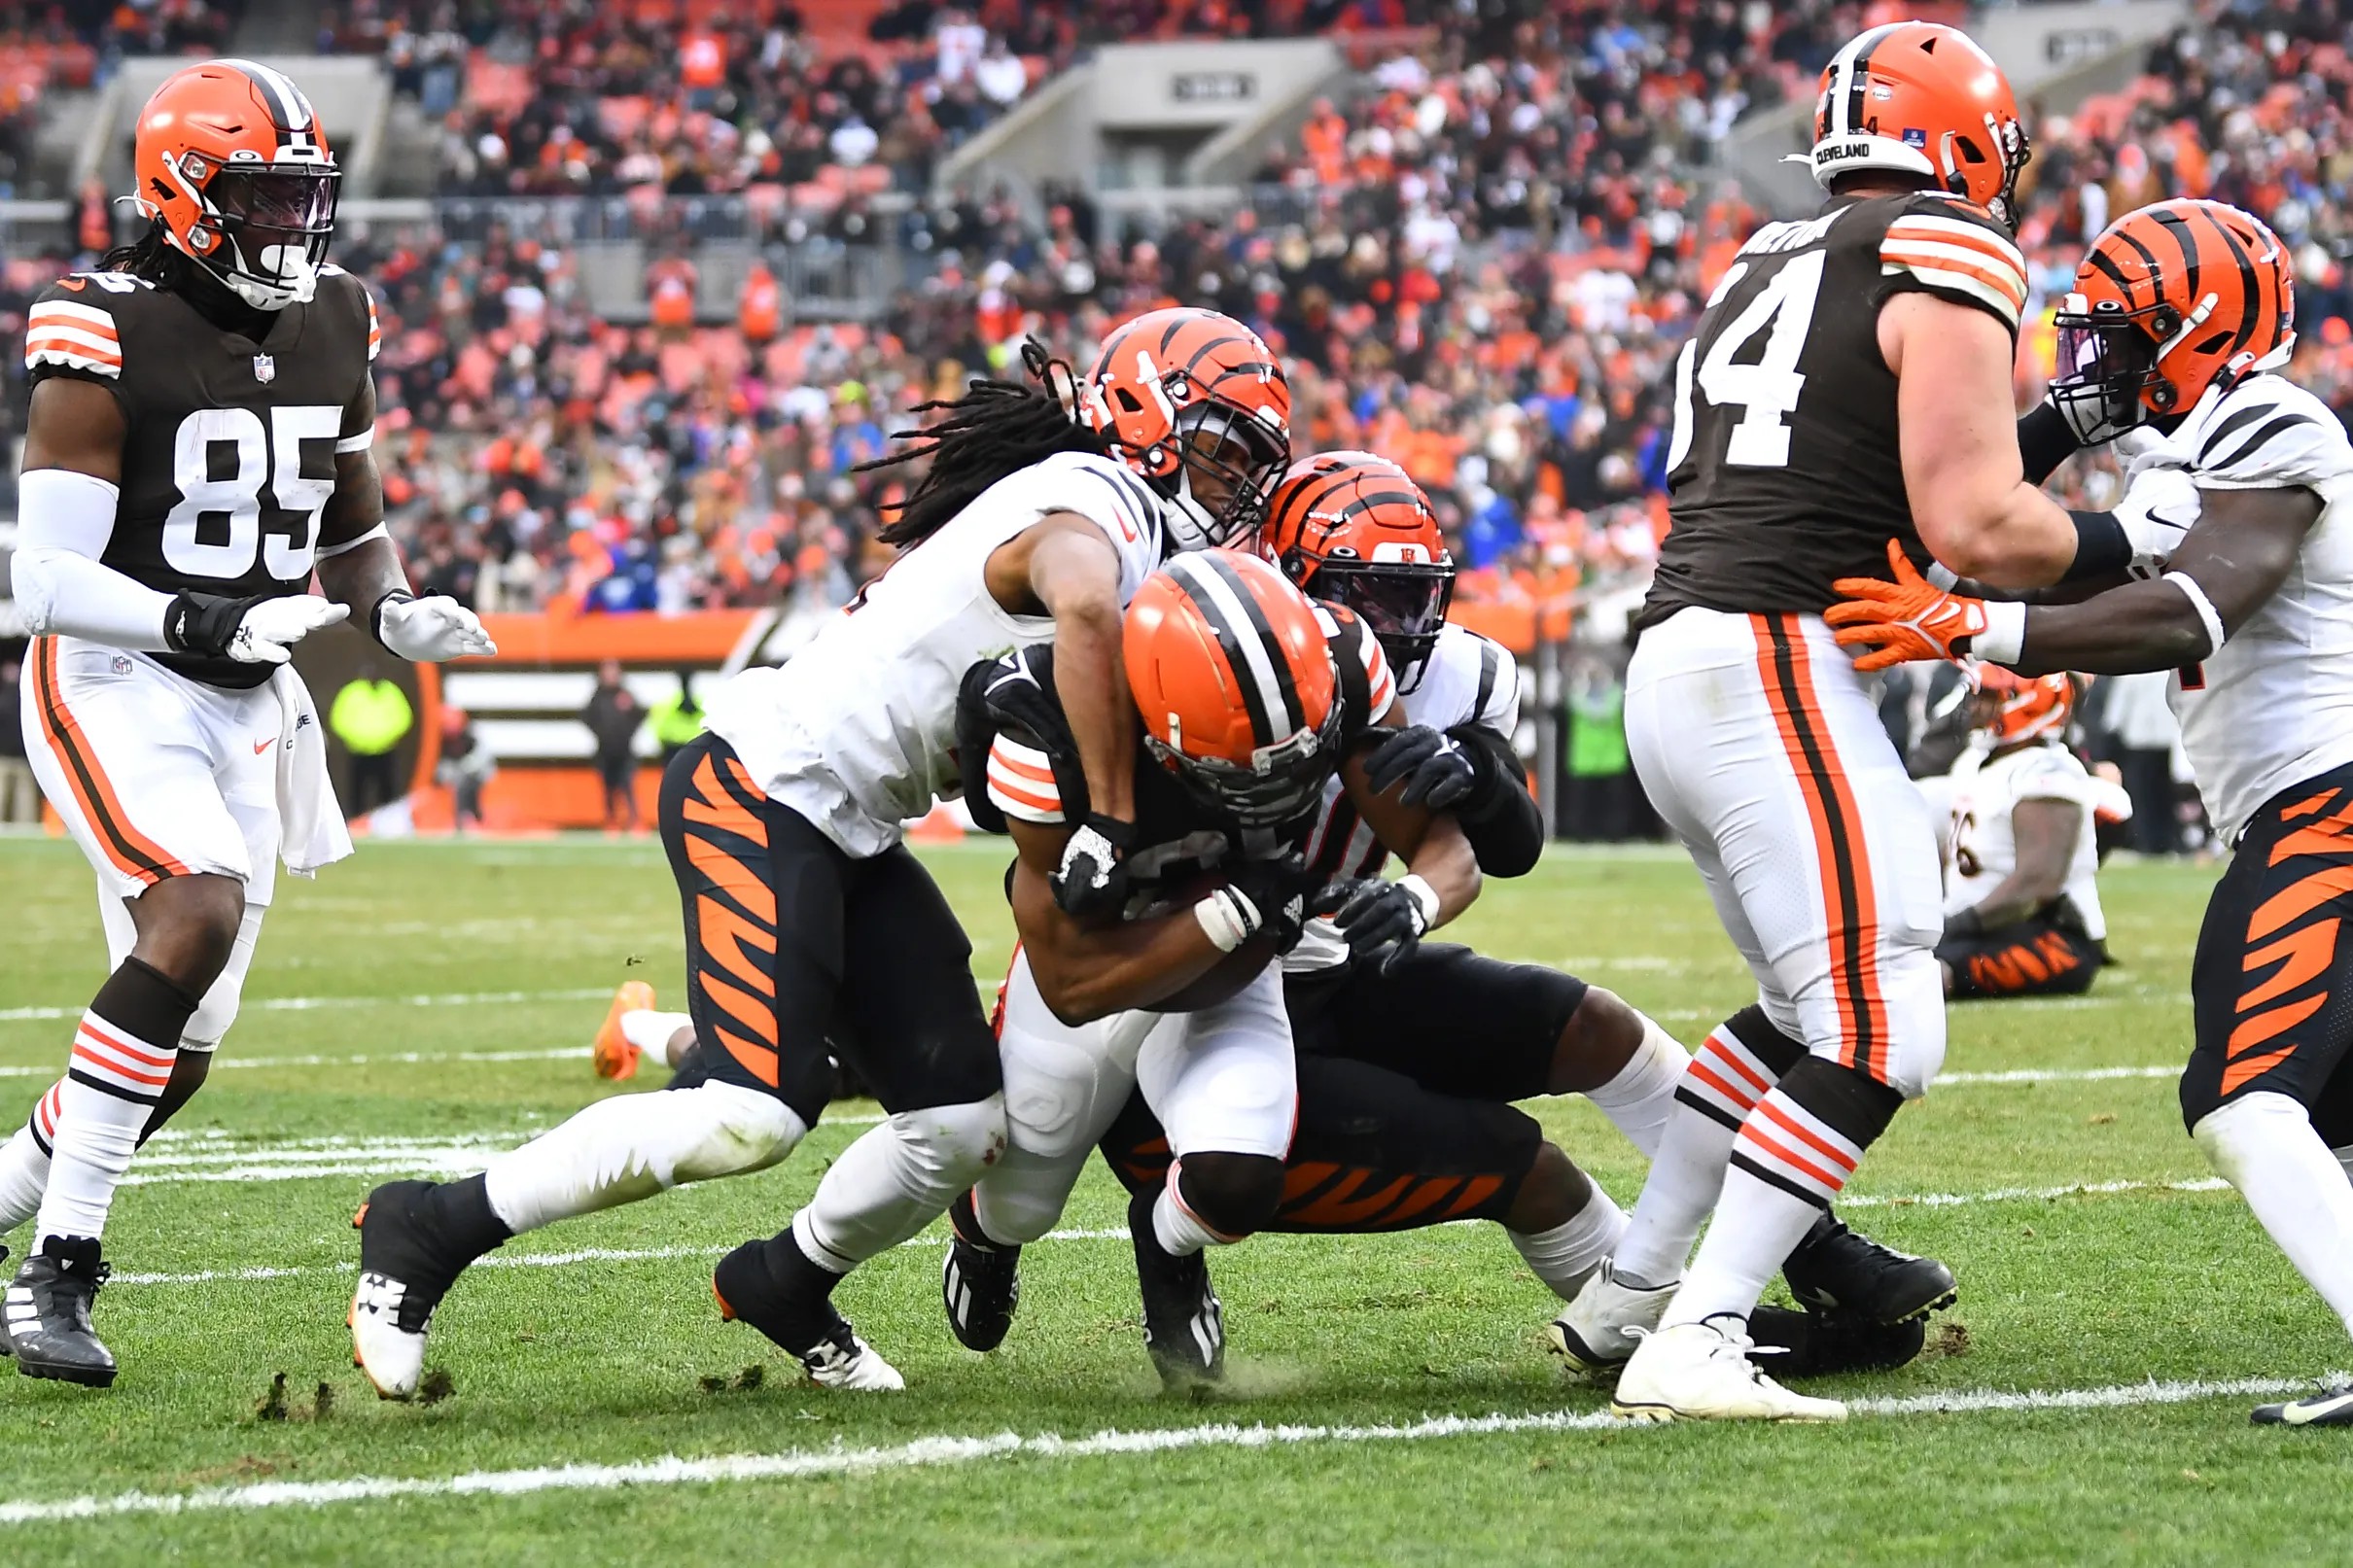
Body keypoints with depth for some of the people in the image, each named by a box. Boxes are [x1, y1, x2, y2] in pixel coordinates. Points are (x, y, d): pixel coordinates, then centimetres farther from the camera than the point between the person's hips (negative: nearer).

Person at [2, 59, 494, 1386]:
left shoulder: (334, 326, 5)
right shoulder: (107, 337, -15)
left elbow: (356, 529, 18)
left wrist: (395, 611, -4)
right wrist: (207, 624, -29)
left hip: (250, 706, 7)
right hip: (114, 683, -7)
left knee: (179, 1056, 5)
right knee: (198, 913, -30)